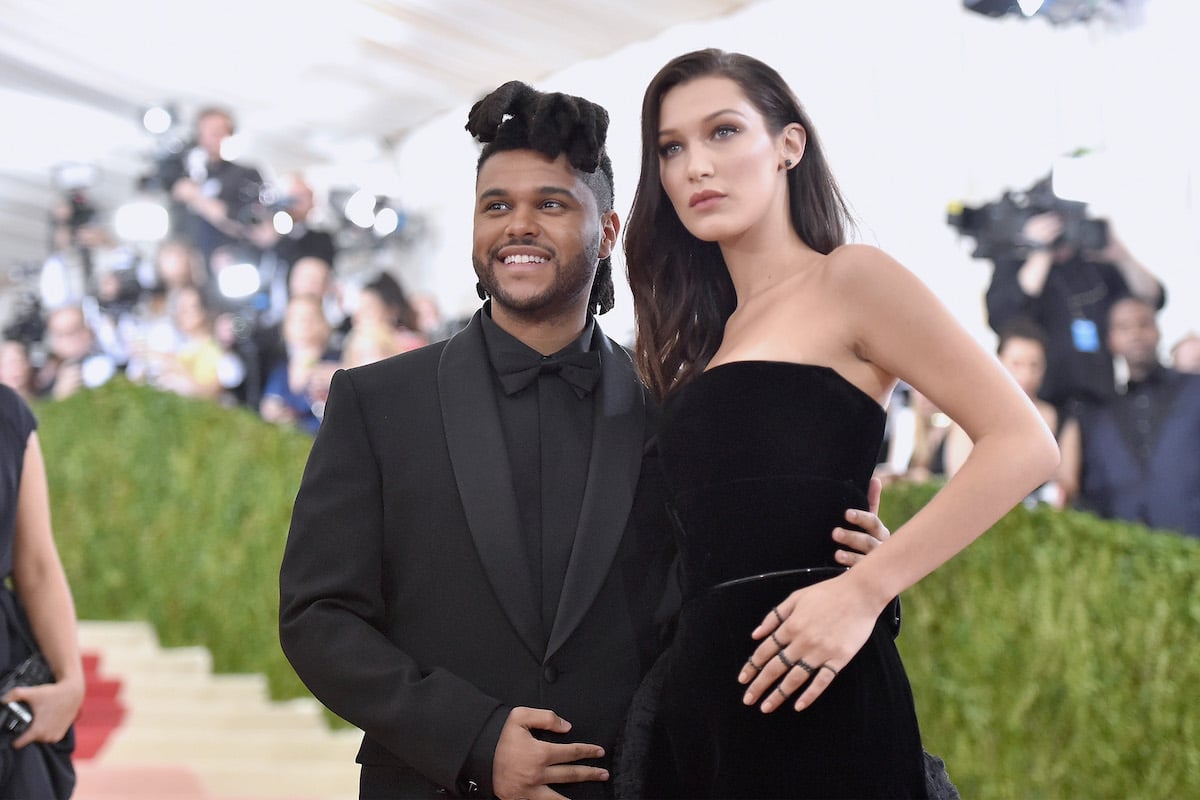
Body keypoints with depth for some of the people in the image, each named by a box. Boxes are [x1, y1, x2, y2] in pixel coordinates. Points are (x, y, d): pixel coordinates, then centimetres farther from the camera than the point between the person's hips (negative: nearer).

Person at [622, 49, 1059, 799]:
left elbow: (1024, 444, -11)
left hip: (813, 698, -6)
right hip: (699, 693, 7)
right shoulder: (702, 338, 19)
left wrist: (863, 592, -18)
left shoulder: (850, 279, -1)